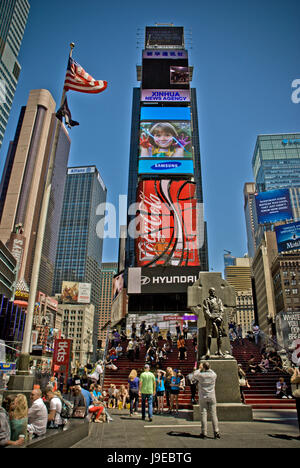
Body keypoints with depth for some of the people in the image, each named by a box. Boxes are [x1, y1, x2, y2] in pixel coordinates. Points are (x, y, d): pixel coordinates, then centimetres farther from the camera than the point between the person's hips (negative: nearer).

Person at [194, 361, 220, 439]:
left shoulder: (201, 375, -12)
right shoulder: (213, 375, -6)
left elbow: (195, 375, 12)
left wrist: (200, 368, 26)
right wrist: (209, 368, 30)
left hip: (203, 397, -2)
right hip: (212, 397, 2)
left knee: (203, 414, 2)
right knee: (213, 414, 5)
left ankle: (204, 433, 5)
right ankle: (216, 432, 3)